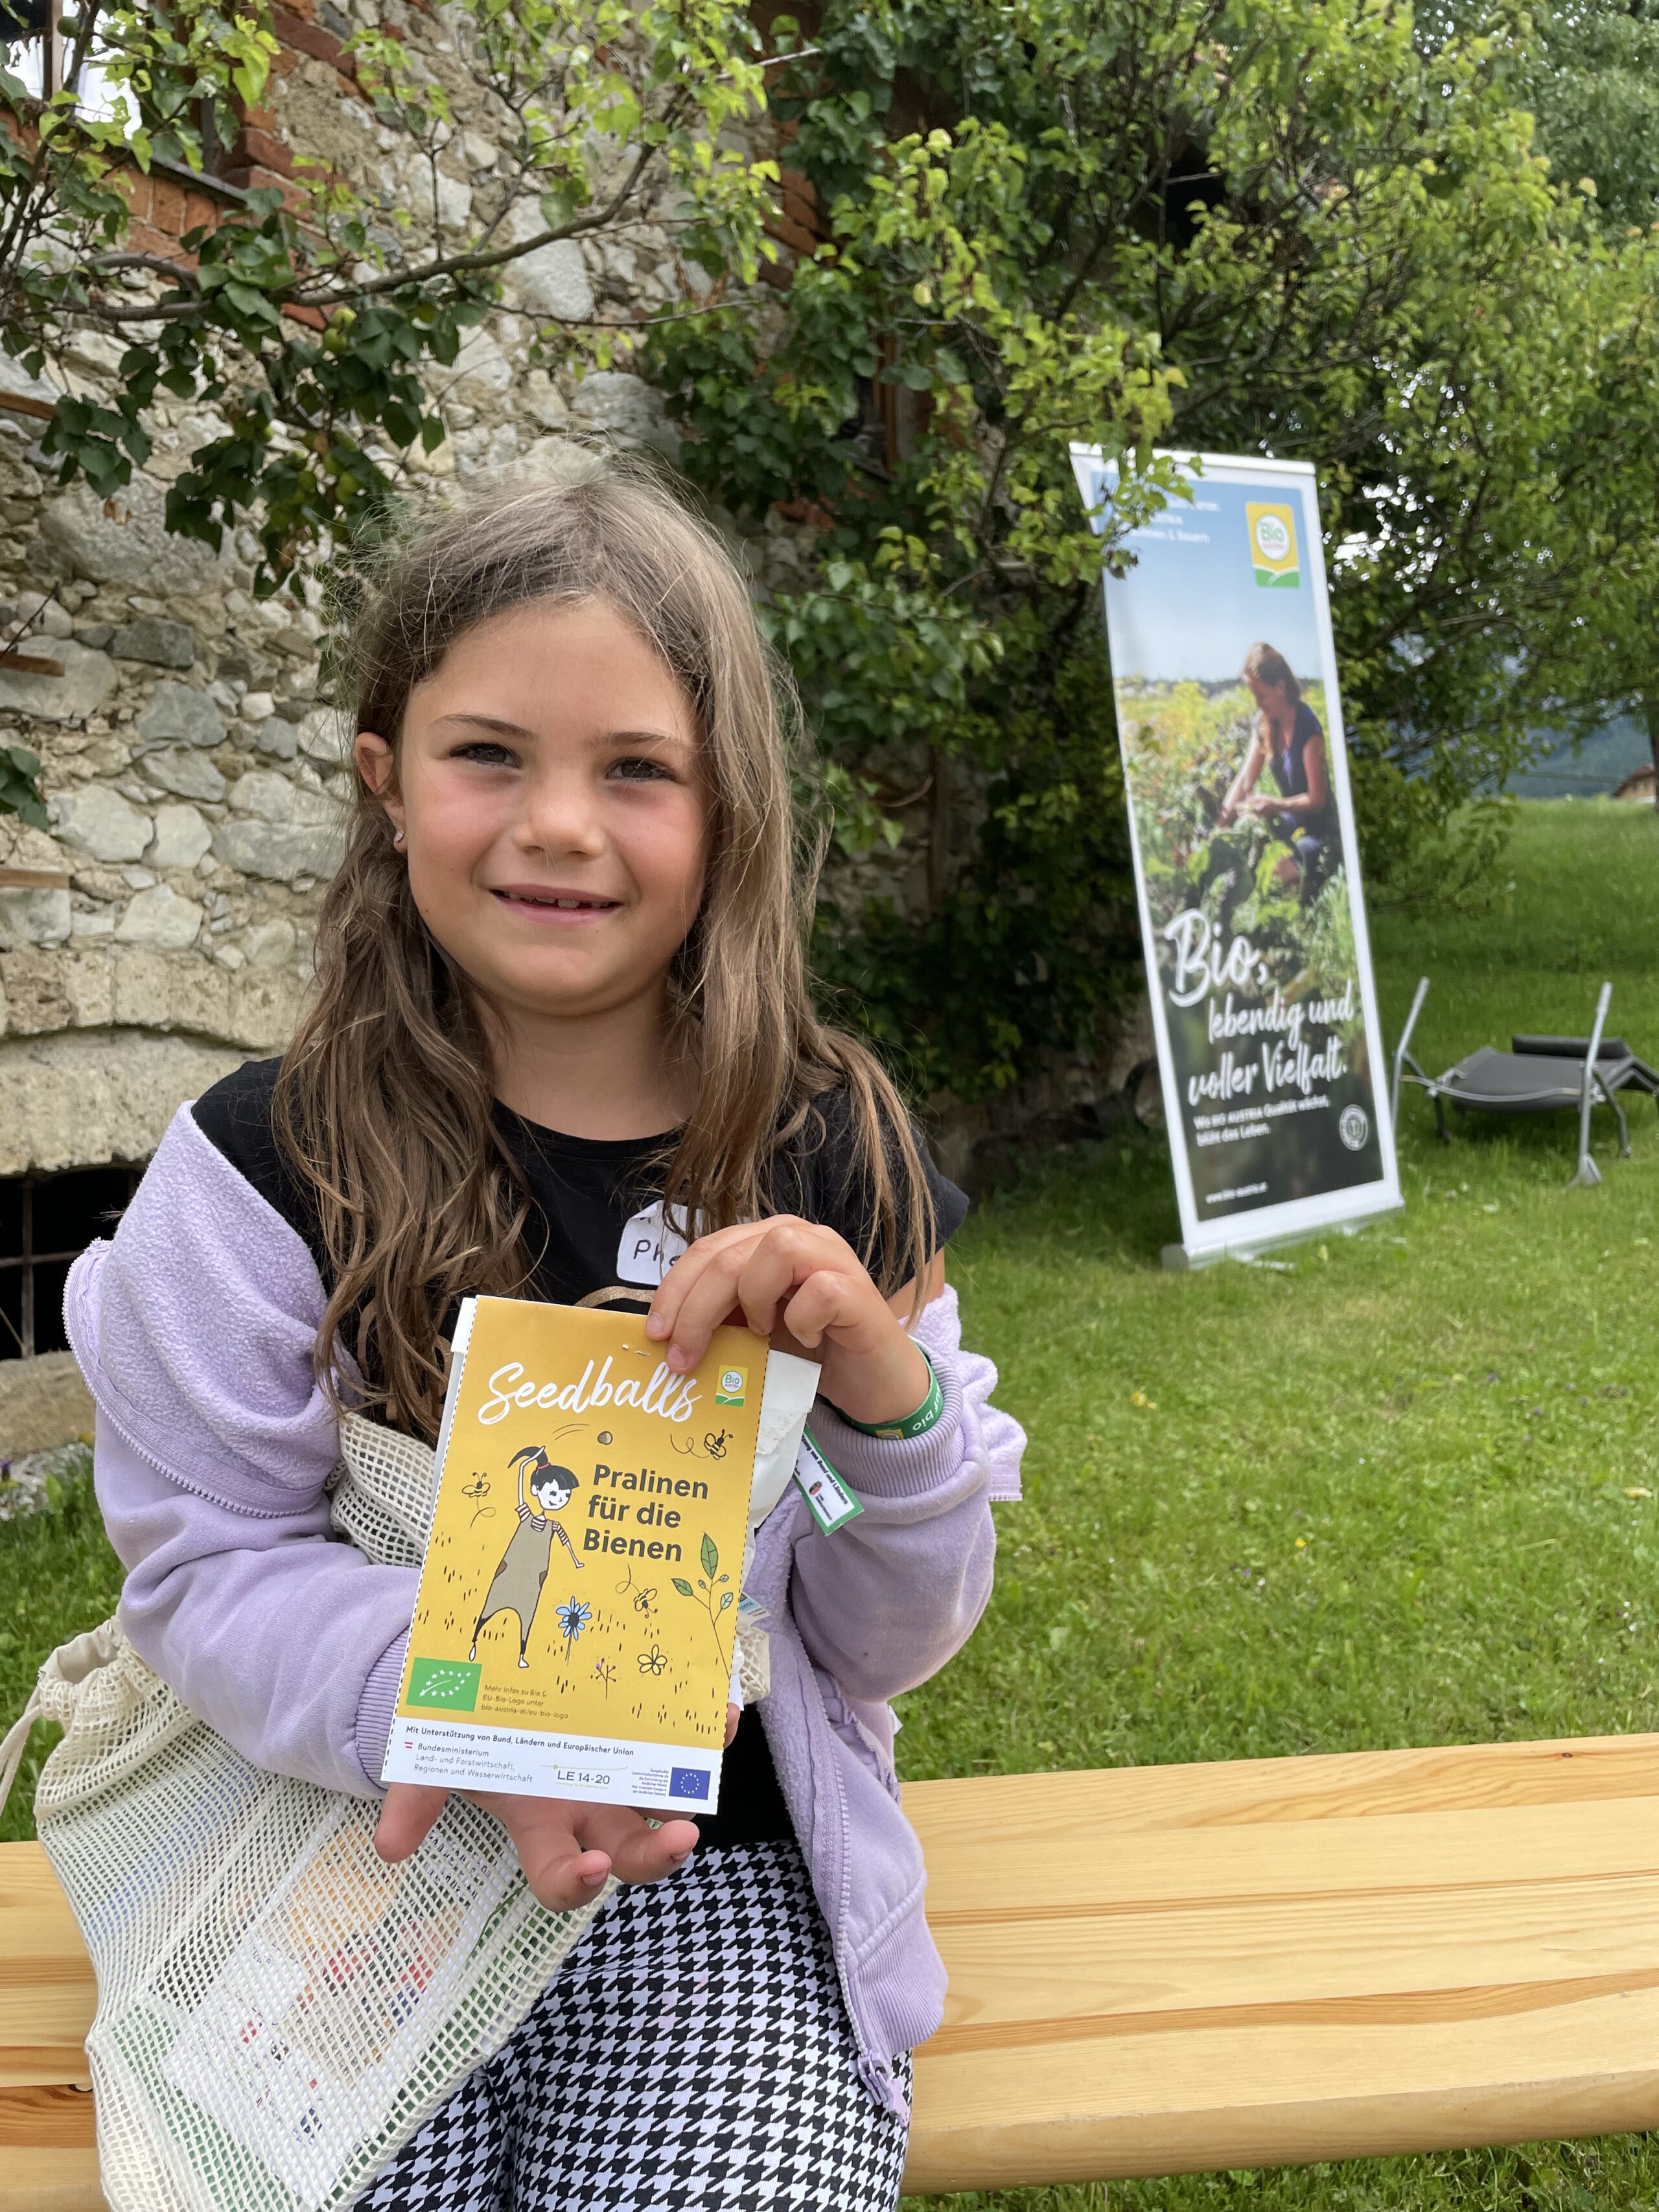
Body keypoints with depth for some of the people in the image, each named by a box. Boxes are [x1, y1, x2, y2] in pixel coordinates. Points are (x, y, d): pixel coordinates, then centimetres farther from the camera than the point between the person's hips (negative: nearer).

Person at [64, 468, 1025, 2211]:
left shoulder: (834, 1166, -4)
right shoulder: (263, 1167, -8)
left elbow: (890, 1650, 1)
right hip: (365, 1863, 0)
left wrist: (887, 1393, -19)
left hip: (730, 1876, 1)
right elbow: (207, 1568, -6)